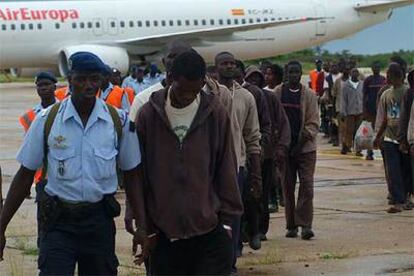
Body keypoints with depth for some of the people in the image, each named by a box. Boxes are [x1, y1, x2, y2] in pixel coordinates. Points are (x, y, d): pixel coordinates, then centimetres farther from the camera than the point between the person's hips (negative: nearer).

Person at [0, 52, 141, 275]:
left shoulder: (119, 121, -1)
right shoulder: (47, 120, -4)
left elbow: (131, 175, 8)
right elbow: (25, 175, 1)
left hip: (100, 219, 1)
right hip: (58, 221, -1)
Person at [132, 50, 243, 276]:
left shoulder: (216, 114, 0)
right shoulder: (148, 115, 0)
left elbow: (226, 170, 6)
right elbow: (138, 175, 4)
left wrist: (226, 220, 2)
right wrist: (145, 228, 4)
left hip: (210, 231, -1)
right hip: (164, 233, 1)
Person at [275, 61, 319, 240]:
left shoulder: (309, 95, 1)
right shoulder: (278, 93, 4)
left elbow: (313, 122, -1)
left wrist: (307, 134, -18)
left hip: (305, 148, -1)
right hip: (284, 148, 1)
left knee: (307, 186, -8)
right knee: (288, 188, 6)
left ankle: (305, 225, -6)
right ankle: (291, 225, 14)